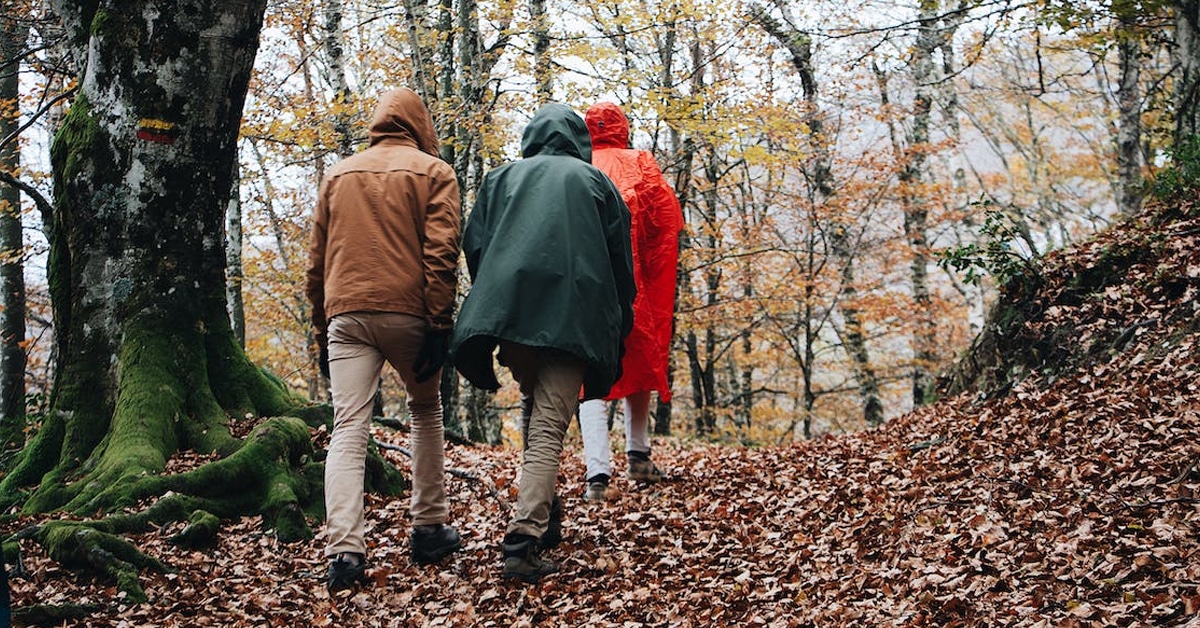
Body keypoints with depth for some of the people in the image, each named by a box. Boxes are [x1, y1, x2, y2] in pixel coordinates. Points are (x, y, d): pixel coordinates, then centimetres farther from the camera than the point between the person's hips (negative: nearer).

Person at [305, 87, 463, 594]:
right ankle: (429, 530, 21)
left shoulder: (339, 174, 17)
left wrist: (323, 332, 21)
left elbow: (317, 262, 17)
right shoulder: (433, 172, 6)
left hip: (346, 314, 2)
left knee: (348, 429, -4)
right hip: (409, 313, -2)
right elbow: (441, 253, -6)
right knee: (426, 411, 20)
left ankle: (344, 550, -18)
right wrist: (439, 327, -8)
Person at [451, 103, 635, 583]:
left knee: (536, 408, 22)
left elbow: (474, 246, 12)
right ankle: (524, 538, -20)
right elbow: (620, 261, 12)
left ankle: (543, 517, 24)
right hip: (573, 319, -2)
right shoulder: (595, 182, 17)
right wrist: (618, 327, 18)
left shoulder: (501, 178, 20)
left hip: (507, 309, 2)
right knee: (548, 426, -8)